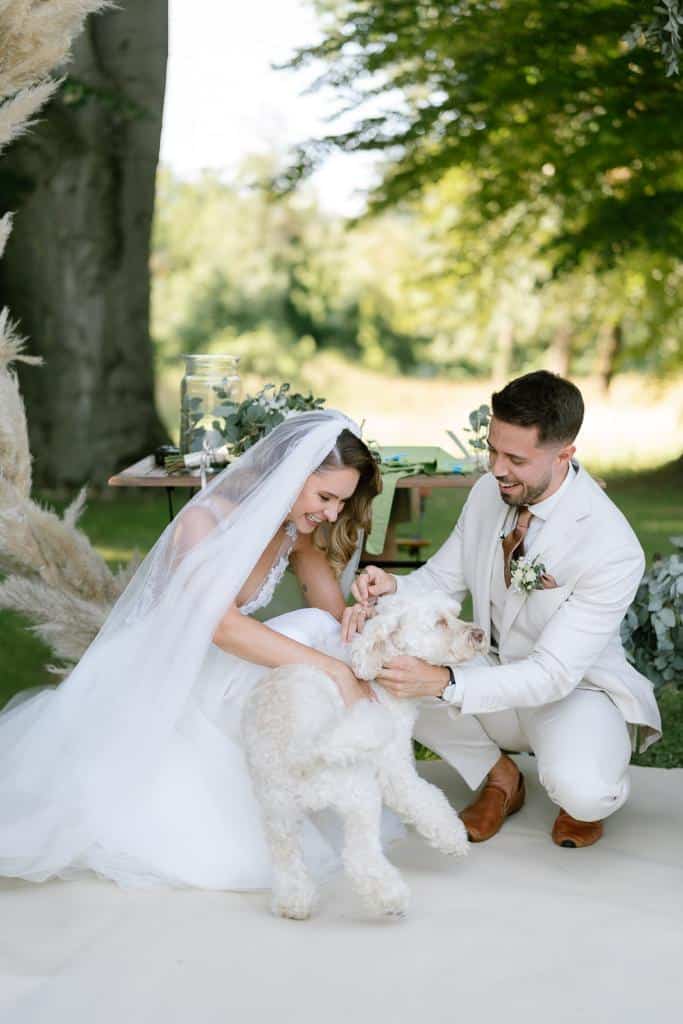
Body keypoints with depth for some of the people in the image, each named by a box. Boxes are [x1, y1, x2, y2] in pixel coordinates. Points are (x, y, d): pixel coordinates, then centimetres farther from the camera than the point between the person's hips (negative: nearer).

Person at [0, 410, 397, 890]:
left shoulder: (297, 532, -3)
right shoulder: (204, 522, -24)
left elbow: (339, 621, -8)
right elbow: (221, 624, -39)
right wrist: (333, 669, -44)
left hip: (206, 690, 7)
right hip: (147, 693, -7)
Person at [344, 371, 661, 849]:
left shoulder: (613, 549, -29)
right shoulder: (488, 492, -10)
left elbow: (554, 673, -30)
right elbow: (443, 578, 1)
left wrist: (443, 682, -43)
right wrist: (392, 590, -24)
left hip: (577, 687, -5)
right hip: (498, 673, 6)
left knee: (578, 790, -37)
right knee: (381, 671, -19)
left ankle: (591, 794, 5)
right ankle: (498, 775, 4)